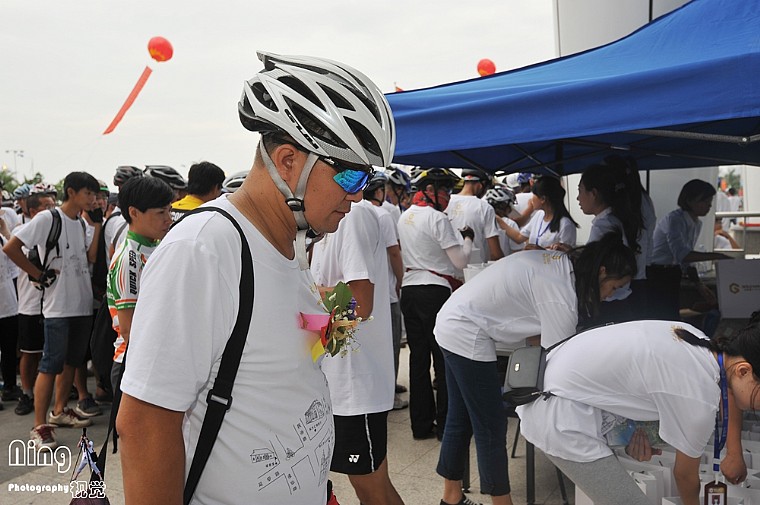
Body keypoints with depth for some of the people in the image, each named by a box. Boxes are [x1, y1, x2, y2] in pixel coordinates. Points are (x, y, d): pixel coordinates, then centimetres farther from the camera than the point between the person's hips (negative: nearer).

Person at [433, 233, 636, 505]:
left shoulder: (563, 262, 3)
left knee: (461, 419, 18)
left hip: (452, 322, 10)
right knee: (492, 427, 1)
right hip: (466, 336, -10)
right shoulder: (561, 297, -23)